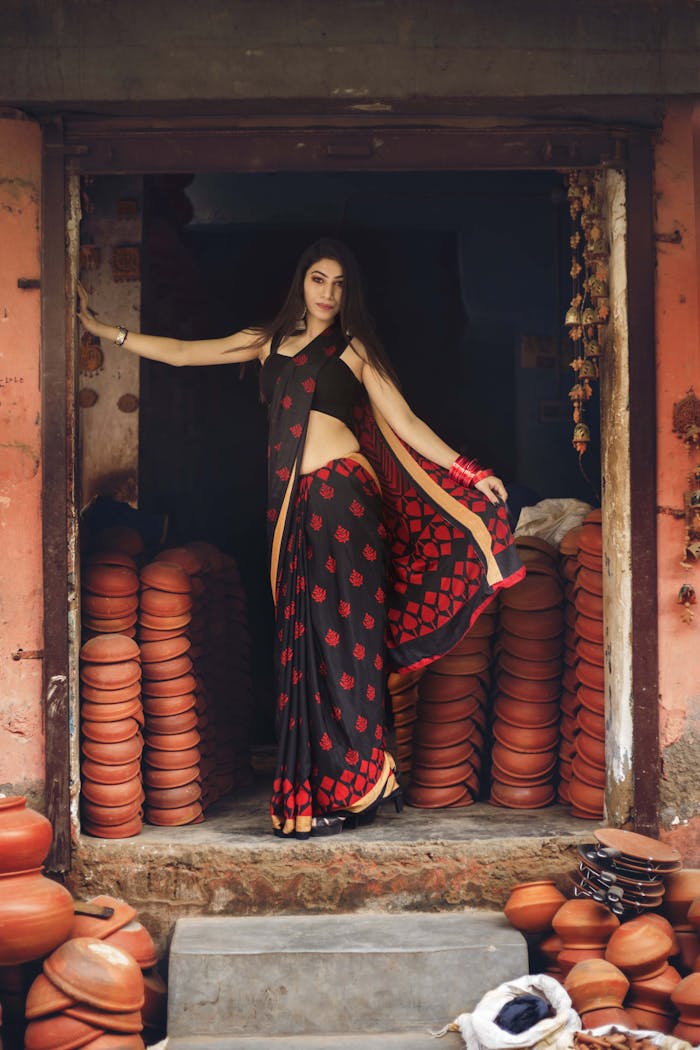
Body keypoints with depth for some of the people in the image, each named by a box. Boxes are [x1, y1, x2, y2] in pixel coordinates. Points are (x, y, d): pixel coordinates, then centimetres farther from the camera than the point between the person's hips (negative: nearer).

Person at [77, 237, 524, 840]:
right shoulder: (269, 343, 19)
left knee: (341, 637, -7)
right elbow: (181, 353, 20)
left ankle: (347, 790, -2)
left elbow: (405, 423, 5)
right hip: (292, 504, 4)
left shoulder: (352, 348, 8)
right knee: (303, 640, 3)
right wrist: (100, 328, 19)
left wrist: (471, 475, -2)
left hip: (343, 495, -4)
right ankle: (311, 790, 8)